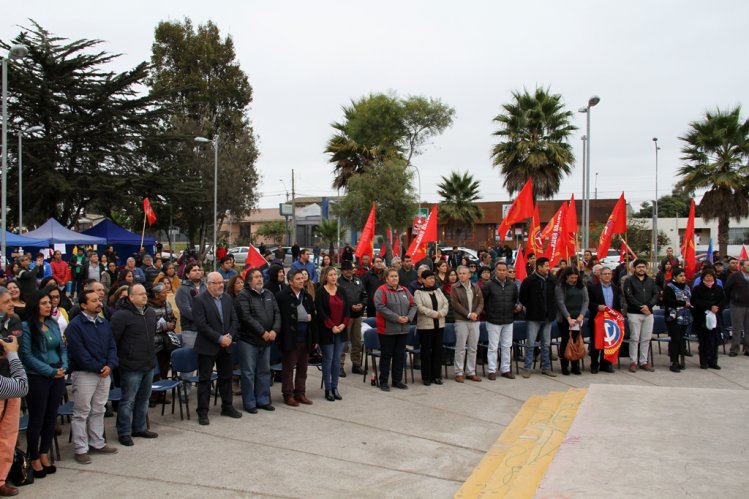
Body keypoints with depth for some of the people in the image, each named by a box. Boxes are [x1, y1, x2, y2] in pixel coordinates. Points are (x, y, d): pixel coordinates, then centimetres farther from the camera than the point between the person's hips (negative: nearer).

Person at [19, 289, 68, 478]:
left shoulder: (53, 324, 8)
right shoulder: (26, 326, -9)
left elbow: (62, 348, 12)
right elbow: (27, 355, -13)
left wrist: (63, 367, -5)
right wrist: (50, 371, -14)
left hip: (57, 377, 5)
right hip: (37, 378, -5)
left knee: (51, 417, 11)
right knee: (37, 419, 4)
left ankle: (44, 455, 23)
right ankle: (34, 459, 16)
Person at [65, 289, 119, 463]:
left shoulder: (104, 323, 10)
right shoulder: (75, 325, -11)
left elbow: (112, 346, 9)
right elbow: (79, 352, -17)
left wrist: (110, 365, -7)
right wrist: (98, 368, -14)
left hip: (104, 373, 7)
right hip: (84, 374, -7)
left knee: (98, 411, 15)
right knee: (81, 413, 0)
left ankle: (97, 444, 25)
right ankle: (81, 449, 7)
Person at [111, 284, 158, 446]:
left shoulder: (151, 313, 8)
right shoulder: (122, 315, -17)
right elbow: (113, 339, -15)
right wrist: (120, 357, -8)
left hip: (149, 365, 7)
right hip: (131, 366, -7)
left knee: (143, 399, 17)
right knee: (128, 400, 1)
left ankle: (139, 428, 30)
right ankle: (124, 432, 13)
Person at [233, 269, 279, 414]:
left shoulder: (269, 294, 11)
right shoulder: (243, 296, -9)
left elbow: (277, 313, 7)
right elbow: (246, 317, -18)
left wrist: (275, 330, -9)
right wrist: (262, 332, -18)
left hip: (266, 340, 6)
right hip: (248, 340, -6)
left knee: (264, 371, 13)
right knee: (248, 372, 1)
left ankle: (263, 400, 24)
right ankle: (249, 403, 11)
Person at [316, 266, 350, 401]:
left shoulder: (342, 291, 9)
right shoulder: (320, 292, -5)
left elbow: (347, 309, 6)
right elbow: (320, 311, -11)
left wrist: (344, 324, -7)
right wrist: (332, 326, -15)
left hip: (341, 330, 4)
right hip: (326, 331, -4)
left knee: (337, 359, 7)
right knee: (328, 359, -1)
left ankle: (334, 387, 16)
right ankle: (328, 389, 7)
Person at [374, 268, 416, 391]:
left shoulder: (404, 291, 13)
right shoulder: (381, 291, -6)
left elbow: (413, 305, 11)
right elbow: (380, 307, -18)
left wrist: (408, 317, -8)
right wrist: (396, 318, -20)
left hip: (403, 329, 6)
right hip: (387, 329, -5)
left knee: (400, 355, 9)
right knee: (386, 355, 2)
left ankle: (397, 380, 20)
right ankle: (383, 381, 11)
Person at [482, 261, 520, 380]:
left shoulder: (512, 285, 6)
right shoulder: (489, 285, -7)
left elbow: (517, 298, 21)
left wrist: (517, 305, 4)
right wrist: (485, 310, -2)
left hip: (508, 321, 4)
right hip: (494, 321, -4)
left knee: (506, 346, 10)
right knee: (493, 347, 1)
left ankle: (505, 369, 20)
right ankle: (492, 371, 8)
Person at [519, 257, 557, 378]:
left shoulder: (551, 281, 6)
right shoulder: (529, 281, -7)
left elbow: (554, 297, 17)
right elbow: (522, 298, 0)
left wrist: (553, 311, 8)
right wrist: (531, 308, 1)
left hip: (547, 317, 5)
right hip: (533, 318, -4)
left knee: (546, 344, 11)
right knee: (530, 344, -2)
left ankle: (546, 367, 19)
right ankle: (527, 368, 4)